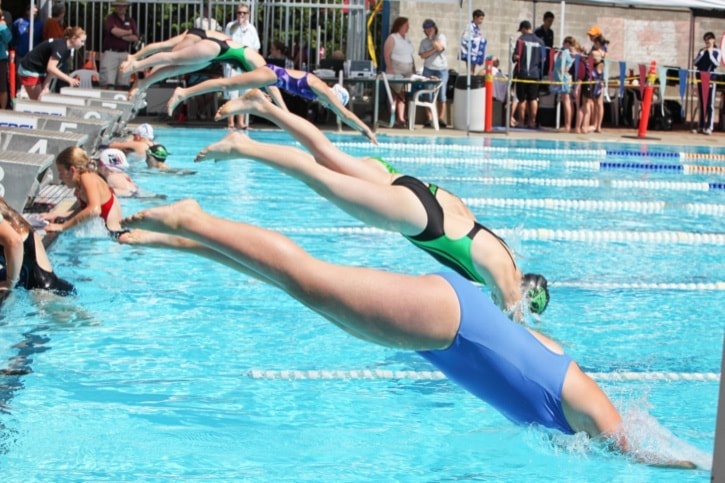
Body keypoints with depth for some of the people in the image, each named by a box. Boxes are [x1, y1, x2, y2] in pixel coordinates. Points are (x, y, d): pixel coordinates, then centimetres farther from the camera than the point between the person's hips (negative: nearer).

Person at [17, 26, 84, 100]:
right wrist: (69, 79, -36)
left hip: (40, 71, 9)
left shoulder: (67, 51, 2)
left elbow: (53, 69, 0)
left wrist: (46, 86, -10)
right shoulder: (60, 46, -27)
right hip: (29, 71, -9)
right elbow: (51, 68, -34)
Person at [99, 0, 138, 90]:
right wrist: (128, 32, 1)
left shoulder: (130, 21, 15)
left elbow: (135, 38, 6)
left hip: (125, 54, 4)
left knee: (122, 85, 0)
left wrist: (122, 36, -7)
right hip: (110, 52, -4)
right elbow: (115, 31, -15)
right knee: (107, 83, -12)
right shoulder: (110, 18, 4)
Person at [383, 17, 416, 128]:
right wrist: (390, 69, -18)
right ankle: (393, 119, -4)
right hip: (396, 71, -6)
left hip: (408, 71, 6)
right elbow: (386, 54, -9)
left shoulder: (407, 39, 18)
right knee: (396, 95, -6)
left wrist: (414, 70, 14)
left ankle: (401, 119, -2)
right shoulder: (392, 38, -3)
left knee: (402, 95, 0)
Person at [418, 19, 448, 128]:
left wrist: (431, 38, -7)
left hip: (441, 69, -2)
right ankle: (429, 118, 0)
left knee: (442, 95, -5)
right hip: (428, 69, 2)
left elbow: (440, 47, -13)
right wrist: (434, 50, -11)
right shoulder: (424, 41, 11)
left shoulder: (441, 37, 6)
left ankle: (441, 118, -3)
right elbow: (423, 55, -3)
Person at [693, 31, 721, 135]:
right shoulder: (702, 51, 12)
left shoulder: (717, 52, 1)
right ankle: (701, 126, 12)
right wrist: (702, 53, -5)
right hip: (700, 78, 4)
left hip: (710, 79, -4)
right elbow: (695, 62, 3)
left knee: (710, 104, -6)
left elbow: (716, 64, -11)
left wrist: (710, 53, -11)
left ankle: (709, 127, -8)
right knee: (701, 104, 8)